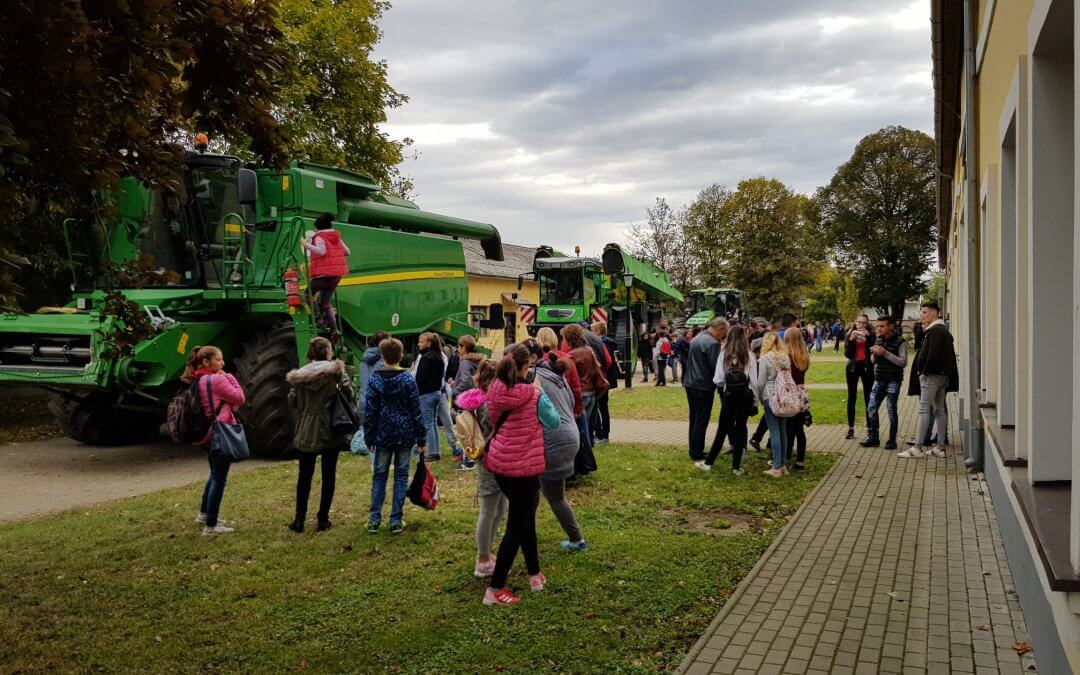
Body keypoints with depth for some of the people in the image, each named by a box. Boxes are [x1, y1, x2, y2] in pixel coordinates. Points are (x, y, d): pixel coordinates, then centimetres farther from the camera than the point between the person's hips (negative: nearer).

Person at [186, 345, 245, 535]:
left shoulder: (197, 381, 10)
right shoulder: (217, 379, -16)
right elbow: (239, 398, -10)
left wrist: (230, 406, 1)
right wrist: (230, 377, -5)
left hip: (208, 434, 9)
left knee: (215, 474, 24)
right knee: (219, 478, -2)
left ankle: (204, 513, 34)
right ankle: (211, 525, 3)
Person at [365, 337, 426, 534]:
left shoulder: (375, 380, -5)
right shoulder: (408, 379, -7)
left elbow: (370, 412, -3)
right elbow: (416, 411, -5)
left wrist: (369, 438, 6)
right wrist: (421, 437, 1)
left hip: (383, 435, 1)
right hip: (405, 435, -1)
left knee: (379, 476, 12)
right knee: (401, 476, 7)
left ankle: (374, 519, 13)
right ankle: (396, 520, 10)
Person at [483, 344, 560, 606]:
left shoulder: (494, 392, -4)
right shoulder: (534, 396, -17)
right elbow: (554, 421, -2)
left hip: (498, 464, 6)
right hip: (524, 467, -6)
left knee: (525, 517, 23)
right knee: (516, 527, 4)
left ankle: (535, 574, 34)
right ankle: (494, 589, 6)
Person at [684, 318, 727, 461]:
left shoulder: (696, 339, 12)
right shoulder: (712, 343, -18)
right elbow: (715, 367, -17)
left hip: (690, 384, 9)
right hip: (703, 387, -9)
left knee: (694, 418, 16)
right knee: (702, 421, -2)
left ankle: (694, 450, 24)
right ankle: (697, 454, 3)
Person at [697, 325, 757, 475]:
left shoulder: (724, 354, -7)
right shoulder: (749, 356, -7)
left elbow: (717, 380, -9)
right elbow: (754, 381, -6)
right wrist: (755, 400, 4)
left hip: (728, 396, 0)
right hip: (745, 396, 0)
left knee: (723, 429, 10)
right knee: (740, 429, 9)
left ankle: (708, 462, 13)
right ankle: (736, 466, 13)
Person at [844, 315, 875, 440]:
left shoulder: (870, 335, 2)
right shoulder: (849, 335, 4)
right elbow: (847, 354, -4)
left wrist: (868, 337, -19)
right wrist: (851, 339, -17)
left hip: (867, 367, -1)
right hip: (853, 367, 1)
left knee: (868, 398, -2)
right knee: (851, 398, 2)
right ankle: (851, 429, 7)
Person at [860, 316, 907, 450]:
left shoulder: (900, 342, -8)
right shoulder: (879, 340, 10)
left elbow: (903, 362, -15)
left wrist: (886, 354, -21)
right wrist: (874, 354, -5)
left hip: (893, 381, -6)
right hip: (879, 379, 6)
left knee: (891, 410, -1)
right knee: (871, 409, 4)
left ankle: (892, 441, 8)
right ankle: (873, 438, 15)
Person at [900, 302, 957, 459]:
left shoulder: (935, 331, -14)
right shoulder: (944, 330, 19)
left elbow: (933, 355, -22)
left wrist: (924, 371, -14)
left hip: (932, 376, -10)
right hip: (942, 376, 10)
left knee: (924, 410, -9)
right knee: (939, 409, 10)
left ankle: (918, 448, -9)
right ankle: (940, 447, 13)